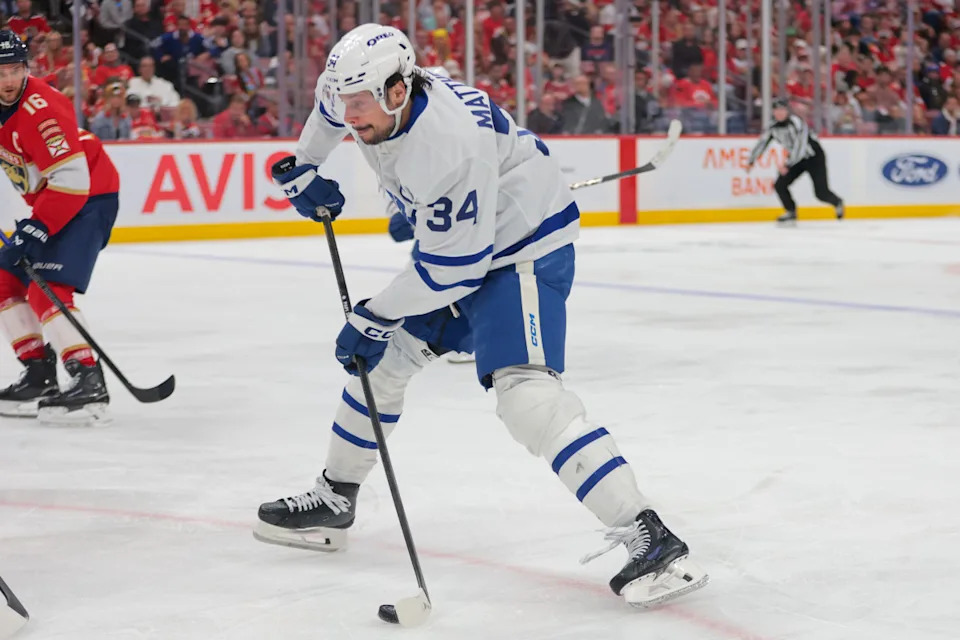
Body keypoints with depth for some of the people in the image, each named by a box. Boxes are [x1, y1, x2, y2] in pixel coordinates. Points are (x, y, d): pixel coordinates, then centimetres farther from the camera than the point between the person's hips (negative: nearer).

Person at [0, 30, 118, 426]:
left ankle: (89, 383, -22)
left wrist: (37, 228, -30)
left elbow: (72, 179, -29)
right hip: (47, 202, 9)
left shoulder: (39, 109, -27)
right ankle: (39, 374, 14)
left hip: (89, 197, -9)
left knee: (47, 292, -20)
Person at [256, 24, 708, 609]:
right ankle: (334, 502, 34)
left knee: (526, 392, -26)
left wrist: (376, 317, -19)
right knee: (380, 357, 15)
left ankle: (651, 541, -31)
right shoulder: (376, 95, -8)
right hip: (454, 242, 10)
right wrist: (305, 168, 19)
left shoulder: (451, 146, -34)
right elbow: (334, 102, 19)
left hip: (523, 248, -10)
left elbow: (455, 268, -28)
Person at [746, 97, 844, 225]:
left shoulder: (797, 123, -27)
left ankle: (837, 202, 22)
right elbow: (762, 143, 6)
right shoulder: (773, 127, -5)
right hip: (798, 160, 7)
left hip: (815, 157, -7)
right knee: (780, 185, -8)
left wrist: (787, 165, -38)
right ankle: (791, 213, 5)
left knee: (821, 193, -11)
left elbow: (800, 146, -34)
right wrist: (751, 161, 4)